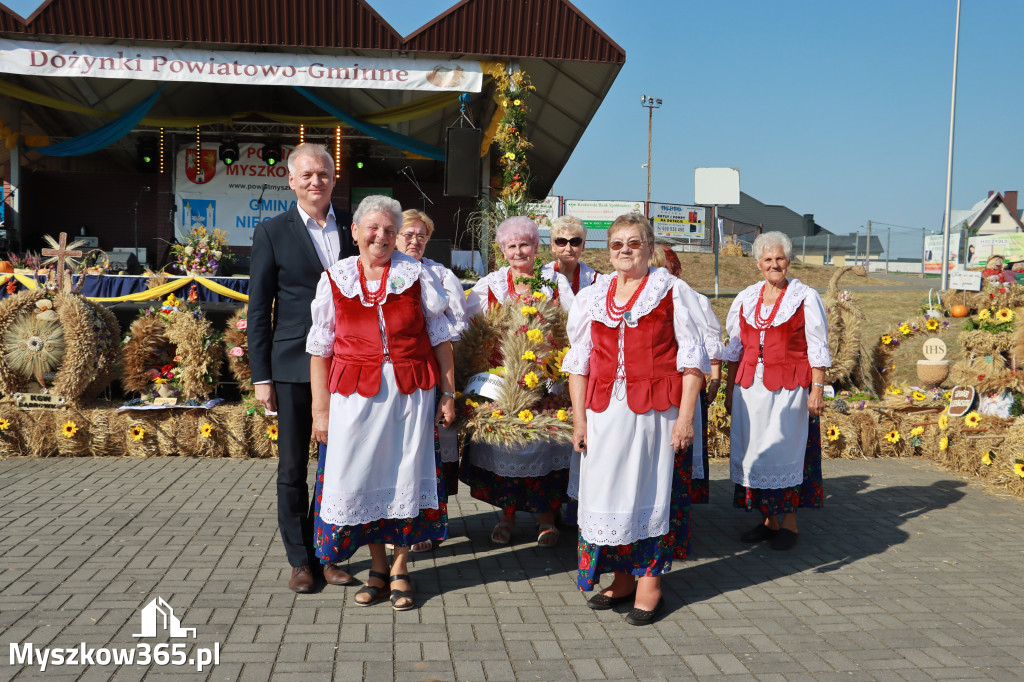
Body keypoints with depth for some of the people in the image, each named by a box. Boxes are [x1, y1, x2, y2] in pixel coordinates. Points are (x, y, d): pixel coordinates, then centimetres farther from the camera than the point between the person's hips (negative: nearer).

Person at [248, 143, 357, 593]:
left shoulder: (353, 226, 7)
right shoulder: (272, 233, 0)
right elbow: (258, 309, 1)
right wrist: (261, 376, -3)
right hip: (293, 366, -2)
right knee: (292, 467, 6)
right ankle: (300, 560, 20)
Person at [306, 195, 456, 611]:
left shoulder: (416, 275, 4)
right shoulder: (334, 279, 5)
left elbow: (440, 338, 5)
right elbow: (320, 349, 5)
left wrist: (448, 394, 1)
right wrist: (321, 409, 1)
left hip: (411, 391, 0)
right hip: (355, 394, 1)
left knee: (405, 475, 3)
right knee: (360, 478, 3)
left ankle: (400, 570, 19)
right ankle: (378, 567, 22)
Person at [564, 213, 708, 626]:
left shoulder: (673, 293, 1)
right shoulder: (591, 298, 12)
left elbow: (692, 360, -3)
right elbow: (579, 362, 13)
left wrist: (686, 416, -11)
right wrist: (579, 418, 6)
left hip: (656, 411, -4)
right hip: (604, 412, 4)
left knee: (652, 491, 1)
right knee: (606, 492, 6)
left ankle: (650, 582, 14)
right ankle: (622, 578, 22)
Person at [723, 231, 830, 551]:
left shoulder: (805, 297, 1)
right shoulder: (746, 298, 12)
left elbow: (817, 348, -2)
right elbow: (735, 347, 16)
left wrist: (817, 388, -9)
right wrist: (729, 388, 12)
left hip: (789, 386, -4)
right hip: (750, 386, 4)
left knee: (785, 450, -2)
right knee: (753, 450, 4)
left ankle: (788, 522, 9)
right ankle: (767, 520, 15)